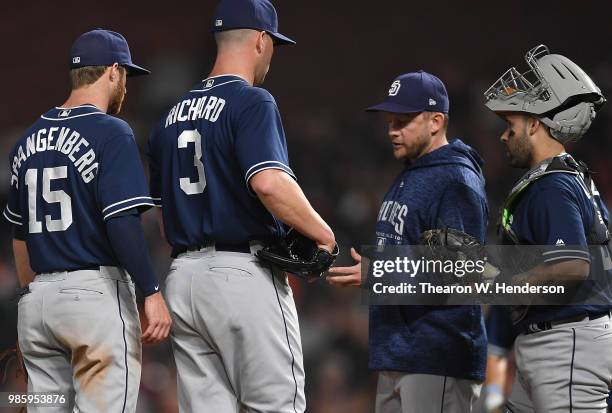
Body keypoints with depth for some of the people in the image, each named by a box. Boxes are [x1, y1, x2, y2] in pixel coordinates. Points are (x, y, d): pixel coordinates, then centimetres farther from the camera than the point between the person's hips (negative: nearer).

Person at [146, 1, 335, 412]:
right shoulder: (251, 102, -9)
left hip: (184, 276, 7)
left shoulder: (172, 116, 16)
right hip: (246, 275, -7)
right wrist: (323, 234, -13)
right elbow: (269, 182, -24)